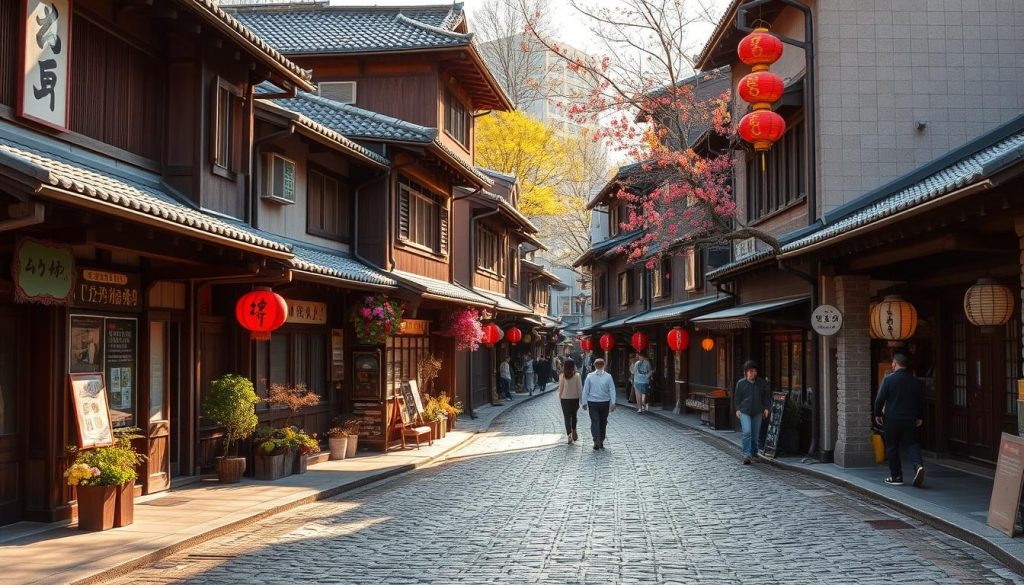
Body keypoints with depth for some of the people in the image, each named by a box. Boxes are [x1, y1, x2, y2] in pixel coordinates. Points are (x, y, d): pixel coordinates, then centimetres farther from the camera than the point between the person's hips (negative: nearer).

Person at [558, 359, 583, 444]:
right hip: (575, 398, 0)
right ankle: (574, 431, 20)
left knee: (567, 417, 5)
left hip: (565, 399, 0)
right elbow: (580, 388, -7)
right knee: (574, 415, 23)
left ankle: (569, 435, -4)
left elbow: (560, 389, -4)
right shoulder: (577, 376, -9)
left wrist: (560, 399, 9)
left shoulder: (562, 376, -8)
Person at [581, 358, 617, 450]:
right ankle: (601, 441, 19)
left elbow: (585, 390, -1)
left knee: (595, 421, -3)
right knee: (603, 422, 13)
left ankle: (596, 440, -18)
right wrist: (613, 403, -3)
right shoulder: (608, 376, -6)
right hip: (605, 403, 1)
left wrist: (584, 402, 5)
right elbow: (612, 390, -6)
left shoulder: (590, 376, -5)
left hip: (592, 403, -1)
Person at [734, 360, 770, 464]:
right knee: (747, 432, -17)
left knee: (755, 434, 9)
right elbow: (737, 397, 8)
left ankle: (754, 452, 28)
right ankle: (746, 455, -16)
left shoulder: (761, 383, 5)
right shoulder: (740, 383, 1)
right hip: (744, 412, -2)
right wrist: (737, 409, 1)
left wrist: (766, 408, 4)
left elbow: (767, 396, 12)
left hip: (757, 412, 2)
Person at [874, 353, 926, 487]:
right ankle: (918, 465, -15)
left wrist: (877, 414, 5)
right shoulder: (916, 381, 5)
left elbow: (880, 399, -8)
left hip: (892, 420, -3)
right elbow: (921, 401, 11)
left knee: (892, 447, 7)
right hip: (910, 420, 3)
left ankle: (896, 477, 10)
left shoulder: (888, 379, -9)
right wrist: (920, 417, 20)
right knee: (911, 444, 11)